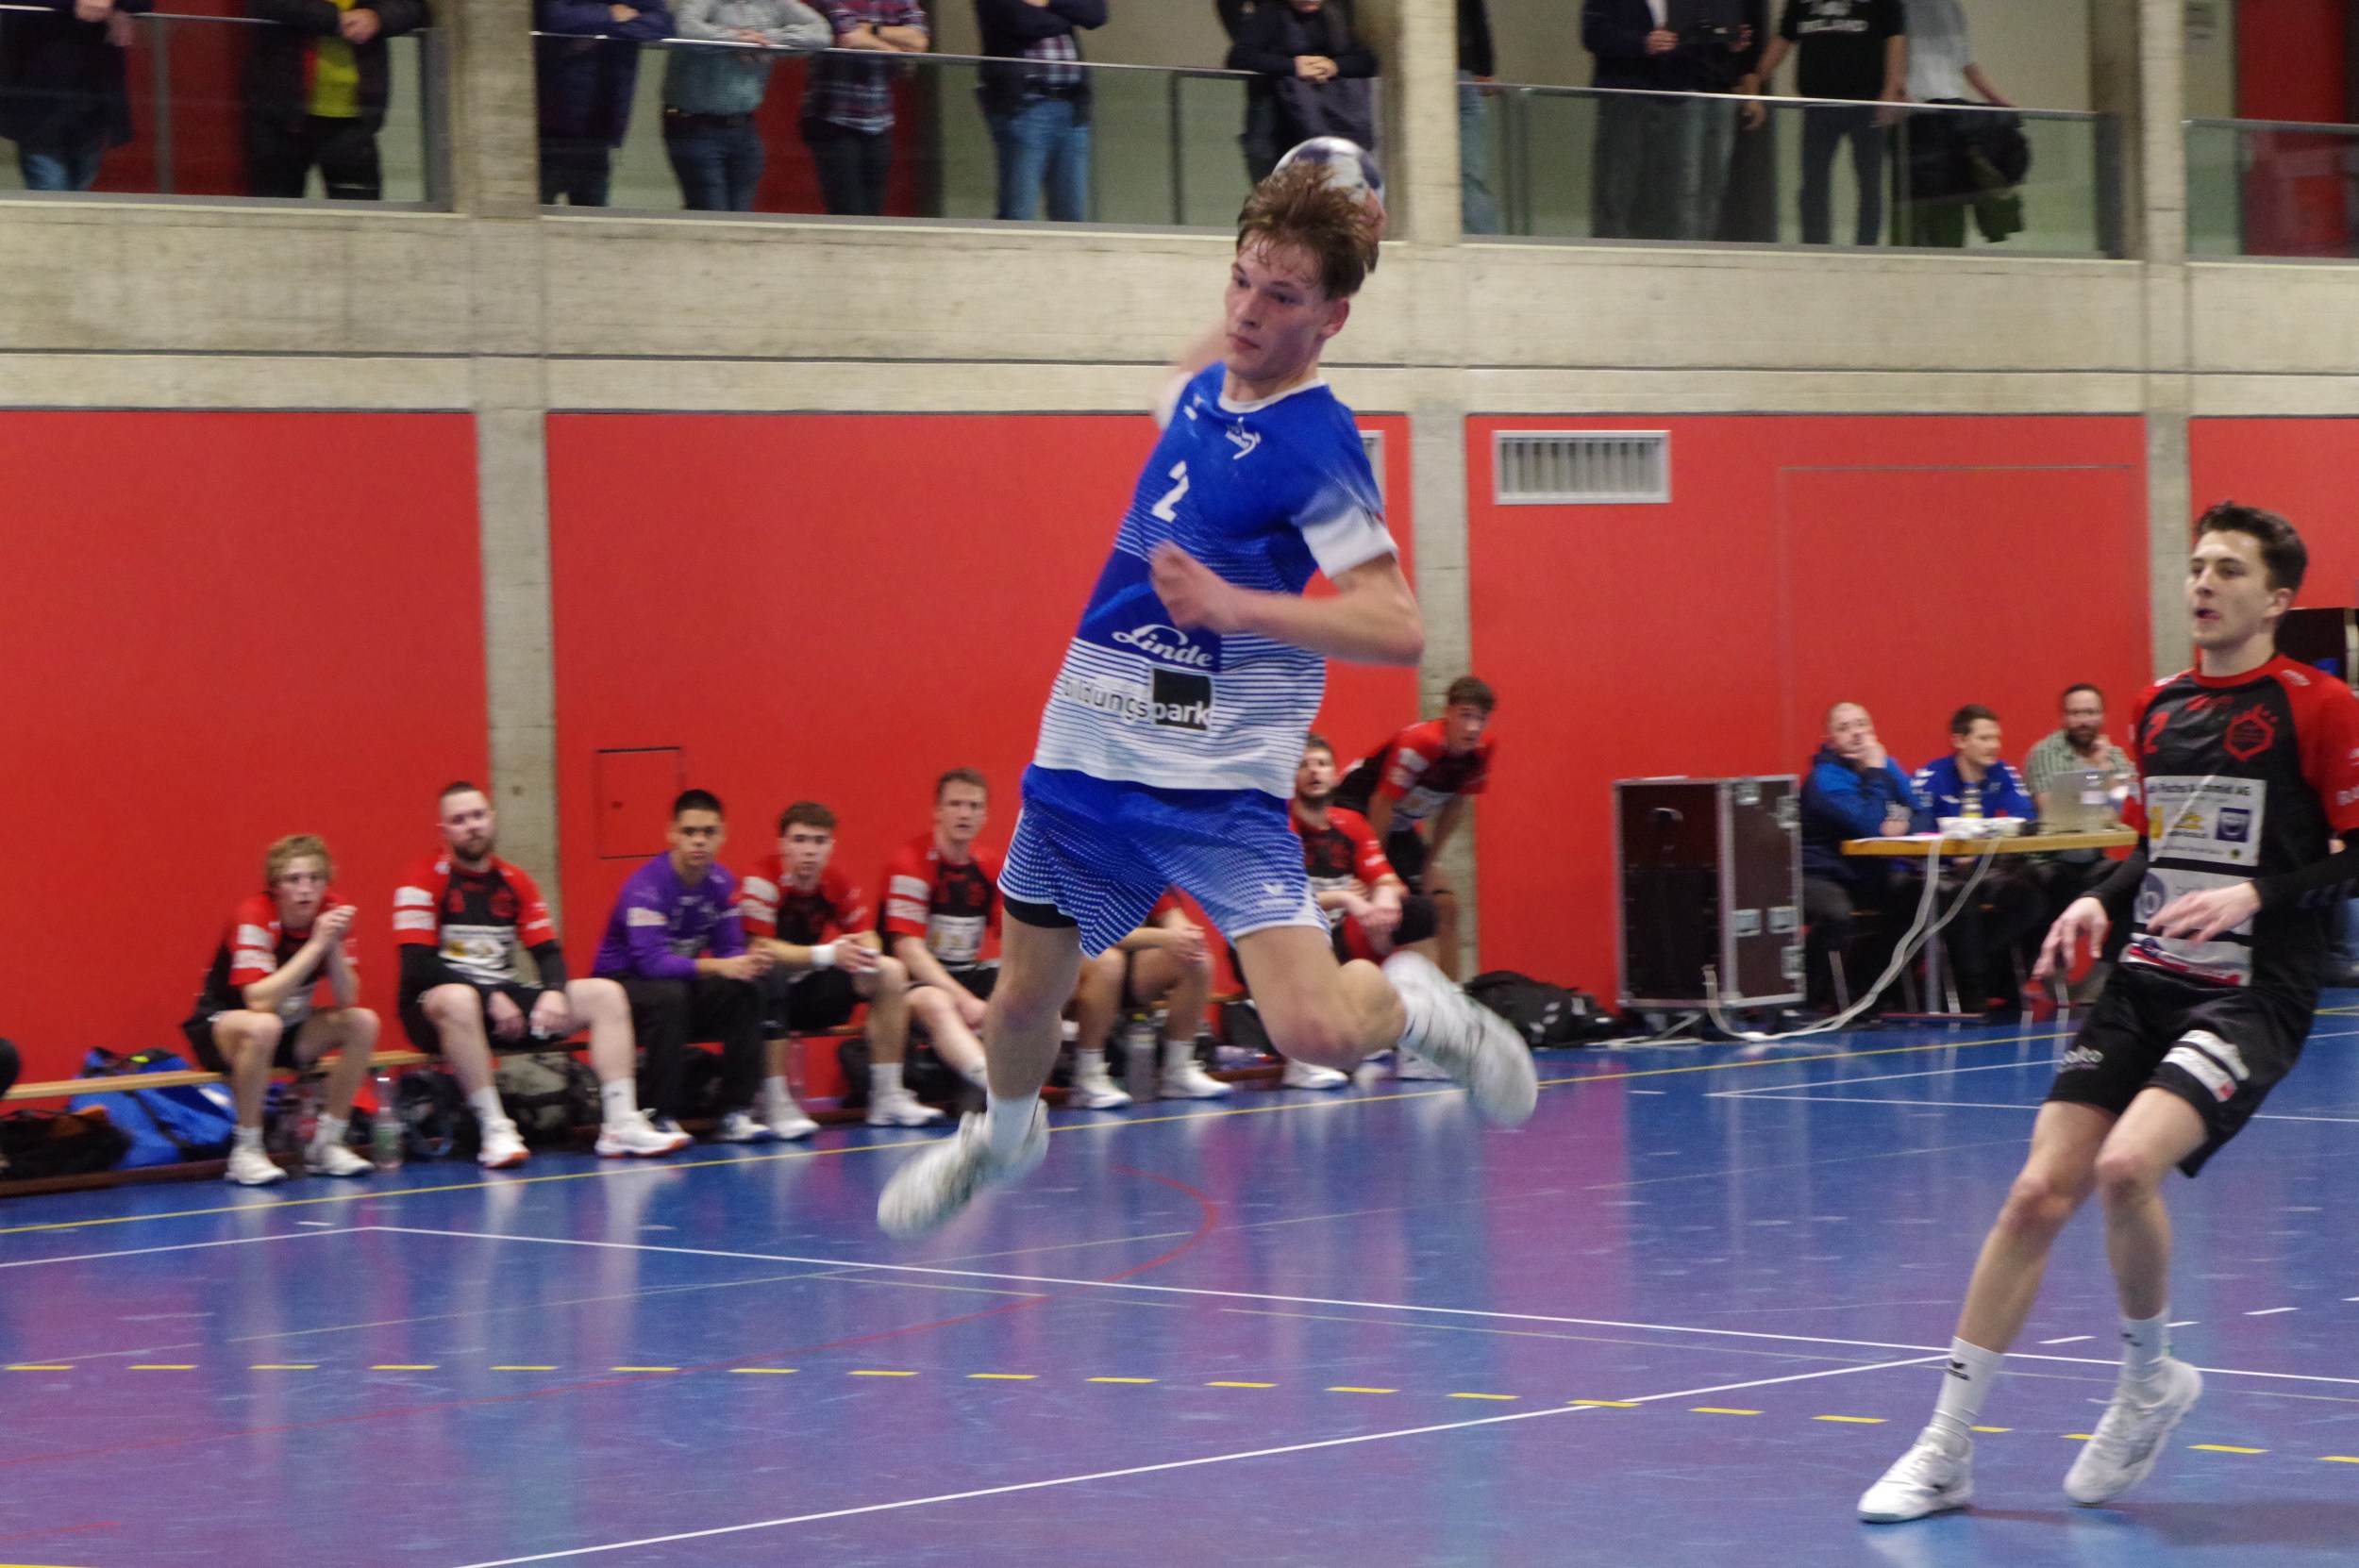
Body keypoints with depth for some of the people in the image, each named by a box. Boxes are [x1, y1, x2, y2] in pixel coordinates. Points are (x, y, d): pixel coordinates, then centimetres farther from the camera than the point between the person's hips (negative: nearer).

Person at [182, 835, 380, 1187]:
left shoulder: (331, 913, -9)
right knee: (263, 1027, -38)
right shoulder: (254, 916, -24)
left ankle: (326, 1144, -4)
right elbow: (260, 1001, -35)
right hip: (221, 1026, -6)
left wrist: (334, 945, -30)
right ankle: (246, 1151, -25)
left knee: (362, 1022, -14)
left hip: (290, 1032, 6)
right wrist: (316, 945, -36)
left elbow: (346, 999, -14)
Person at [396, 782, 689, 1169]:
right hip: (435, 1007, -6)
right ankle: (494, 1131, -39)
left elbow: (547, 951, 10)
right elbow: (418, 965, -14)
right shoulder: (425, 880, -6)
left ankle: (621, 1124, -18)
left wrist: (554, 991, -13)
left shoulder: (514, 882, 13)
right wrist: (490, 1000, -21)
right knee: (458, 1000, -42)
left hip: (506, 996, 6)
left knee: (606, 994, -6)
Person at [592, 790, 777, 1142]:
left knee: (747, 989, -19)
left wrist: (749, 962, -30)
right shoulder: (646, 886, -23)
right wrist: (719, 967, -43)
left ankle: (736, 1113, -17)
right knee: (669, 995, -37)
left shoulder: (722, 883, -3)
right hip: (623, 980, -6)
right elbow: (651, 961, -34)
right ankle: (660, 1117, -29)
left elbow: (730, 950, -4)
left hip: (682, 981, 6)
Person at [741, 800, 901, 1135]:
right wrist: (829, 954, -38)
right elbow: (759, 948, -28)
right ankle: (775, 1106, -35)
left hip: (808, 989, 6)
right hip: (764, 991, -6)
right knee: (770, 978, -40)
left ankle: (887, 1098, -6)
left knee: (890, 972, -8)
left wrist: (865, 952, -25)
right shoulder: (763, 879, -19)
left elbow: (867, 936, 2)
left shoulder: (835, 880, -1)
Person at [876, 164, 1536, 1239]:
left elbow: (1398, 628, -25)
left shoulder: (1316, 444, -16)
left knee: (1317, 1033, -20)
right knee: (1024, 999, 19)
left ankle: (1410, 1003, 13)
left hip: (1217, 780, -7)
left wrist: (1232, 604, -31)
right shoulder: (1201, 390, 7)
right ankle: (1006, 1133, 50)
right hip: (1084, 749, 7)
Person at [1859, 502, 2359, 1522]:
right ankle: (1947, 1448, 4)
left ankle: (2150, 1378, 2)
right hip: (2145, 982, 6)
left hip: (2252, 994, -6)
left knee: (2127, 1167, -27)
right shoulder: (2159, 709, 13)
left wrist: (2255, 895, -19)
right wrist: (2102, 902, 6)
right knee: (2040, 1192, -4)